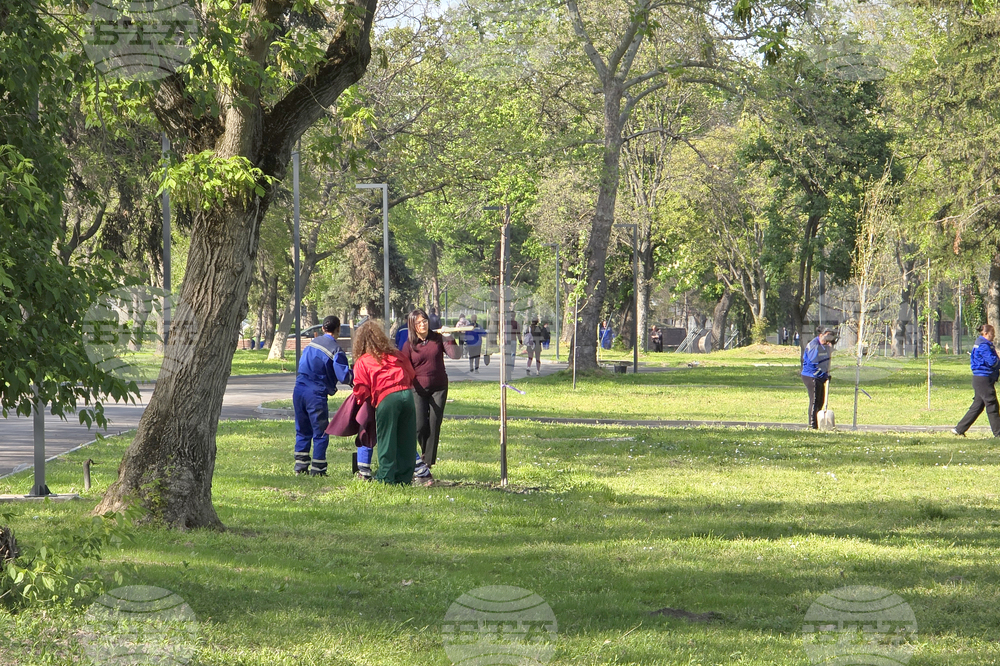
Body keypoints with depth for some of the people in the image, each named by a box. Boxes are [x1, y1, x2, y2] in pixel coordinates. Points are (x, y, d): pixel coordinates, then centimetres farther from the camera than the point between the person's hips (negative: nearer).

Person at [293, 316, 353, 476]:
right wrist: (355, 374, 5)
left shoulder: (312, 343, 11)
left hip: (299, 390, 6)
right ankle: (317, 469, 3)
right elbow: (344, 377, -15)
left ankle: (300, 466, 17)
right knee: (320, 433, 3)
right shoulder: (335, 351, -9)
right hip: (316, 394, -6)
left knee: (303, 431, 16)